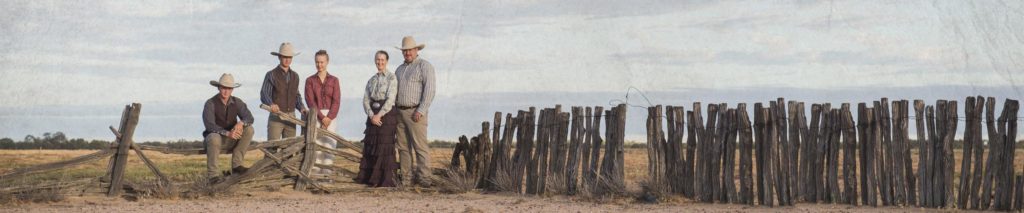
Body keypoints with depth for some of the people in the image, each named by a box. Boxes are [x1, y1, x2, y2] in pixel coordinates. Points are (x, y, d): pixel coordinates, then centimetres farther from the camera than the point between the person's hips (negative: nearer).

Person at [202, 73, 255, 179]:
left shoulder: (237, 102, 0)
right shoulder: (210, 103, -14)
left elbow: (249, 117, -10)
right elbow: (209, 125, -25)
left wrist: (241, 123, -35)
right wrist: (227, 133, -39)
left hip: (231, 140, 4)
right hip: (215, 136, -4)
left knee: (249, 129, -19)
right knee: (214, 138, -39)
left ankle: (236, 164, -19)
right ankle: (212, 175, -33)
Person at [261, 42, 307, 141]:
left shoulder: (295, 76, 13)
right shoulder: (271, 75, -3)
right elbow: (264, 94, -12)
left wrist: (301, 107, 1)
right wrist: (271, 104, -32)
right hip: (276, 116, -5)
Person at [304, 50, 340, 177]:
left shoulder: (333, 80, 9)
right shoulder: (310, 80, 7)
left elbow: (336, 101, 0)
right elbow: (310, 101, -3)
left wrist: (329, 117, -12)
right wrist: (321, 117, -13)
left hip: (330, 116, 1)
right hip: (315, 115, 0)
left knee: (329, 144, -6)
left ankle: (327, 173, -1)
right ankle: (315, 173, -3)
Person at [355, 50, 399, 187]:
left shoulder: (391, 78, -2)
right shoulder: (371, 80, 16)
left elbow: (390, 99, -11)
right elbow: (366, 100, 7)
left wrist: (379, 115, -16)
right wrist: (371, 115, -10)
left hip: (387, 113, -6)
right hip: (373, 115, 6)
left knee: (385, 146, -8)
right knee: (370, 146, 5)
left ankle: (386, 180, -7)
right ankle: (369, 177, 12)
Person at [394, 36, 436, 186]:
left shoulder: (424, 66, -3)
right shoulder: (400, 69, 20)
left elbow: (429, 90, -11)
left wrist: (421, 111, -18)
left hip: (415, 112, -7)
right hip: (400, 112, 7)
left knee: (420, 146, -10)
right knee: (403, 147, 6)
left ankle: (424, 178, -10)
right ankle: (406, 178, 9)